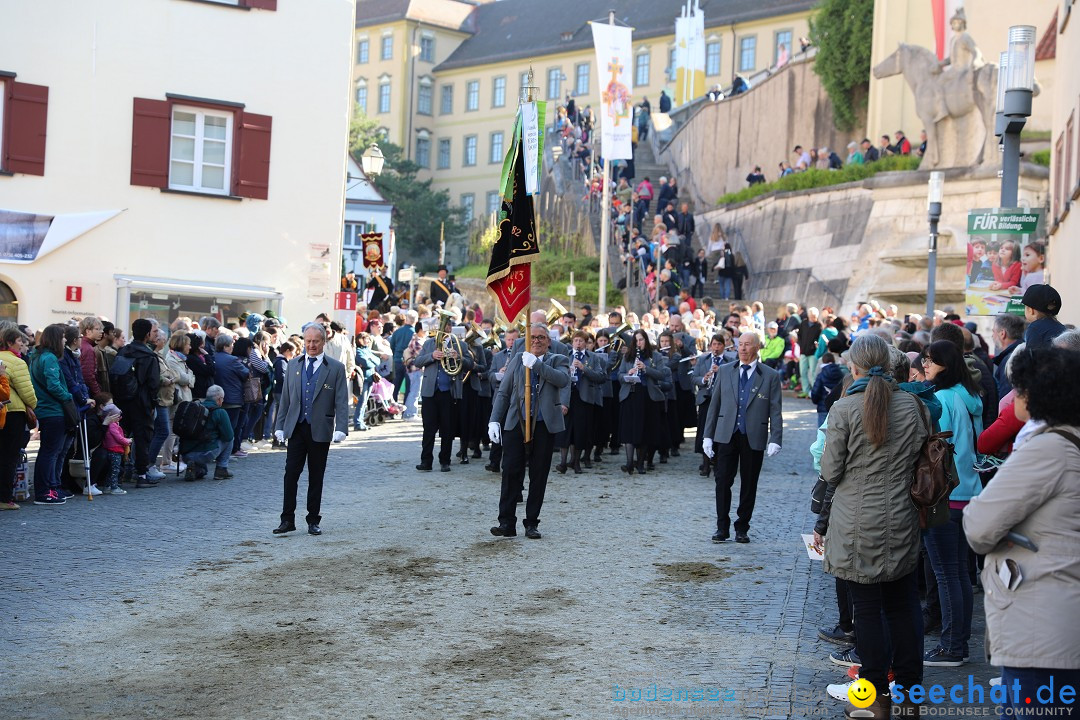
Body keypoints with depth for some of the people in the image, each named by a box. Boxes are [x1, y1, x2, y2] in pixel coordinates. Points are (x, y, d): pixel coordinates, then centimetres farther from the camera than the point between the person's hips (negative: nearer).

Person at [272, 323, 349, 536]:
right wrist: (280, 426, 7)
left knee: (316, 477, 6)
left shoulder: (336, 368, 0)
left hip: (320, 430, -2)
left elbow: (342, 402, -4)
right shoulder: (293, 365, 9)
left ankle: (313, 521, 14)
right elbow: (285, 398, 12)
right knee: (291, 474, -3)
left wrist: (341, 429, -15)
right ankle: (288, 519, 3)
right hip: (296, 429, 2)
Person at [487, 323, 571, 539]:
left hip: (545, 426, -1)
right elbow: (503, 392, 12)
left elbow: (563, 380, -15)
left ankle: (531, 523, 12)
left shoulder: (558, 360, 8)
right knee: (511, 472, -4)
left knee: (539, 475, 4)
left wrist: (536, 364, -22)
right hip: (516, 424, 1)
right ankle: (507, 523, 1)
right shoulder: (517, 359, 13)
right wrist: (494, 420, 1)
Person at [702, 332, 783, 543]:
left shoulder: (770, 376, 2)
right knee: (723, 481, -2)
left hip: (754, 438, -1)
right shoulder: (724, 371, 8)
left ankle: (742, 528, 17)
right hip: (727, 436, 1)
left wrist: (775, 439, -10)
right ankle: (722, 527, 7)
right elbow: (714, 404, 10)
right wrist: (708, 435, 6)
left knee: (749, 484, 6)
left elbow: (775, 410, 0)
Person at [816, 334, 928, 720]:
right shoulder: (911, 405, 0)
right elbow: (919, 462, 7)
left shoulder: (844, 409, -13)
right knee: (902, 605, 13)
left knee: (867, 608, 4)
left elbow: (831, 471, -8)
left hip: (859, 525, -4)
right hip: (902, 521, 4)